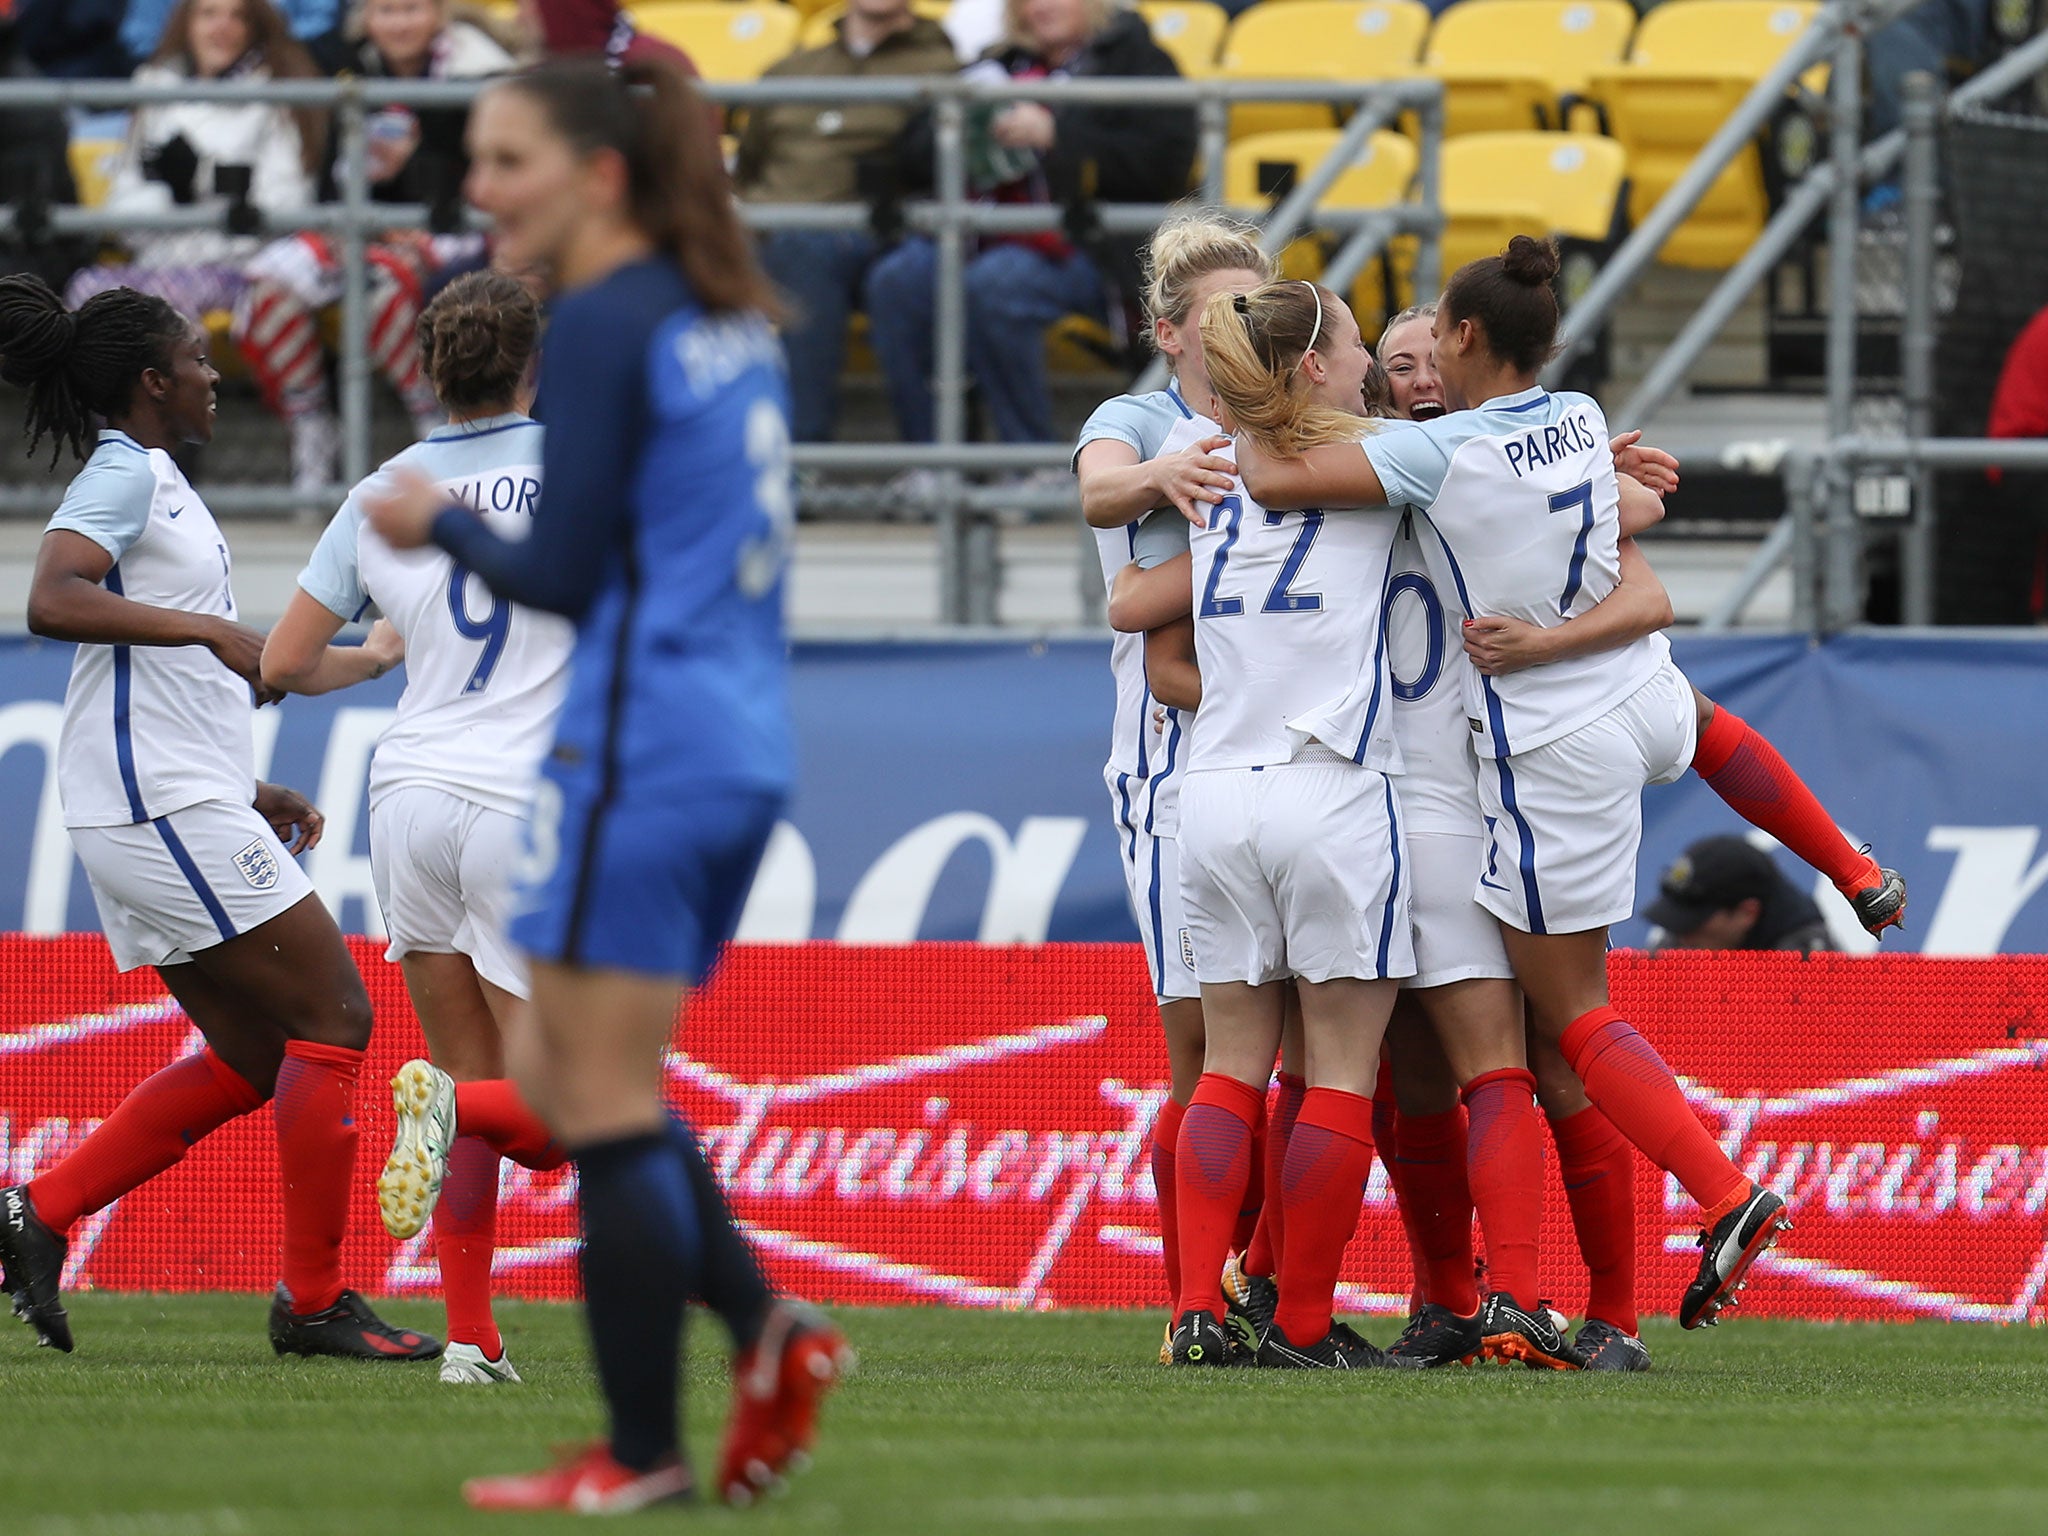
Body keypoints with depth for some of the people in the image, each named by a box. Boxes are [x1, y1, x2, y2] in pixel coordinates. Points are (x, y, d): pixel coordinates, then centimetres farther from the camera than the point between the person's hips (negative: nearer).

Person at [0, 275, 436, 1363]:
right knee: (333, 1017, -7)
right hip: (163, 811, -10)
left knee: (251, 1057, 11)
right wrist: (212, 629, -27)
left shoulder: (151, 482, 22)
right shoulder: (123, 476, -8)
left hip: (175, 810, 10)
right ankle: (313, 1302, -3)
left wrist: (249, 796, 23)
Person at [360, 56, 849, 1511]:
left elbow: (563, 574, -15)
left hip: (642, 756, -9)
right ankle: (767, 1325, 7)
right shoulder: (727, 320, 15)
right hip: (744, 748, 9)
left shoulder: (602, 326, -12)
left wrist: (441, 522, 2)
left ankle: (641, 1455, -1)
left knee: (601, 1097, -3)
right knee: (555, 1071, 17)